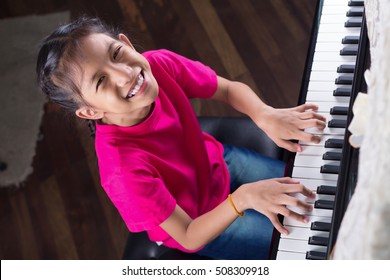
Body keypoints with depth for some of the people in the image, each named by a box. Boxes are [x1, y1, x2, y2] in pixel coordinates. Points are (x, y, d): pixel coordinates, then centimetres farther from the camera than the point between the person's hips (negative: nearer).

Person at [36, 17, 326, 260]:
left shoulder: (159, 65, -29)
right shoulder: (123, 168, -41)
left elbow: (230, 89, -12)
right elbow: (189, 238, -30)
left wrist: (266, 117, -32)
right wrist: (243, 198, -45)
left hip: (216, 162, 5)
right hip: (197, 223, -4)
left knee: (310, 191, 17)